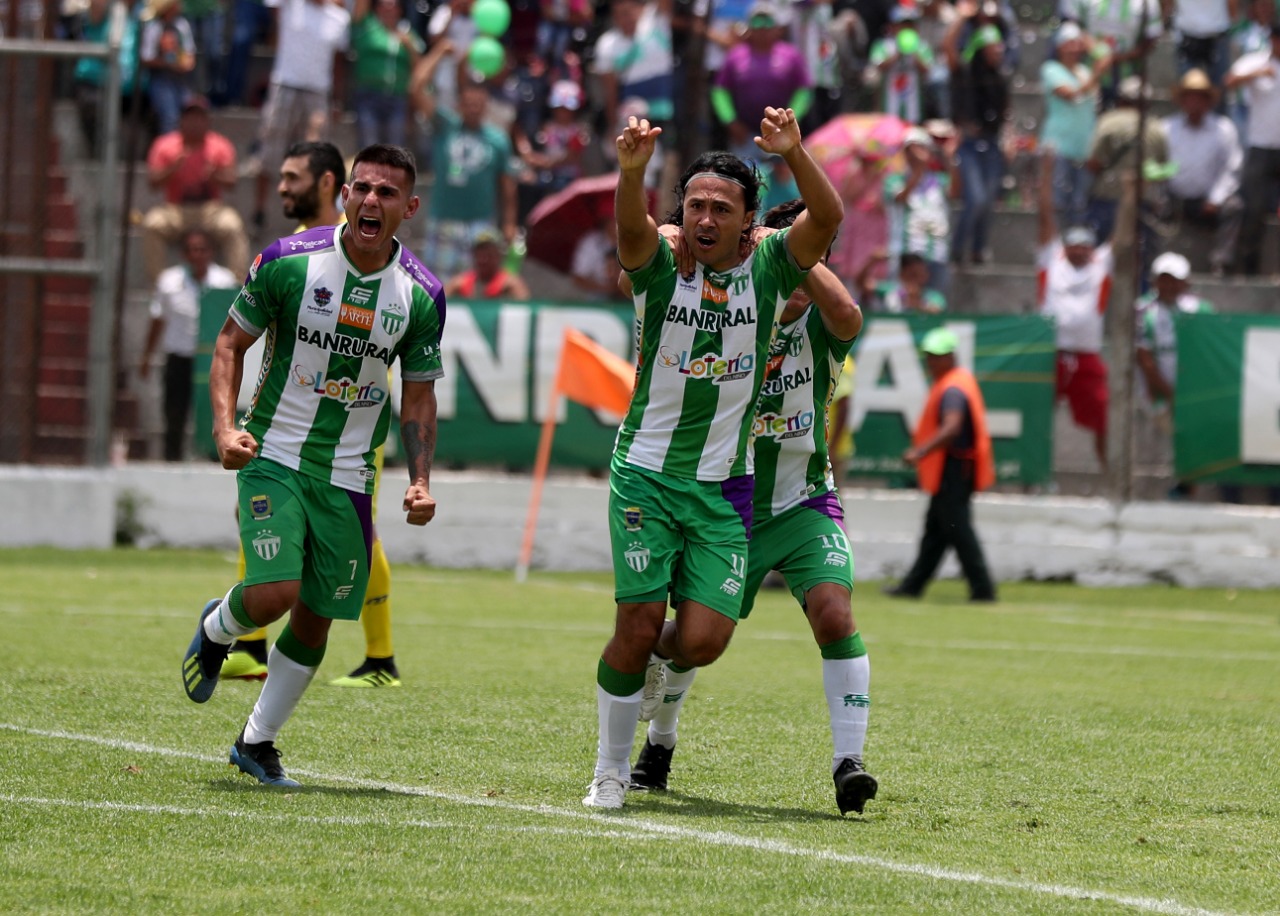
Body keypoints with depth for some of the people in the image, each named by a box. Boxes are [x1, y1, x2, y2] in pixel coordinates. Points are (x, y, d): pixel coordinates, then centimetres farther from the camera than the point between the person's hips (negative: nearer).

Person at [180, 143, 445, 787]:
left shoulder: (420, 295, -3)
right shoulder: (288, 262, -10)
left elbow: (418, 395, 8)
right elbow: (231, 343, 1)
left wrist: (420, 480, -4)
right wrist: (225, 426, -13)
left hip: (347, 477, 3)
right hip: (274, 458, -3)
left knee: (316, 619, 5)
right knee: (273, 594, -19)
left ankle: (258, 740, 24)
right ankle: (217, 630, 17)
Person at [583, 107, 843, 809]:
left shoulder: (769, 269, -1)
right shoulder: (659, 267, -5)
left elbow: (828, 218, -18)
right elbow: (631, 231, -28)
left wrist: (794, 153, -37)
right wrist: (631, 170, -49)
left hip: (723, 487, 2)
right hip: (645, 474, -1)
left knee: (702, 640, -8)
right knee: (638, 625, -6)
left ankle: (657, 659, 29)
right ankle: (611, 769, 12)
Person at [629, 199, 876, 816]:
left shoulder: (818, 326, -8)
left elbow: (848, 316, -32)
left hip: (805, 506, -1)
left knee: (834, 613, -24)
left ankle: (848, 762, -23)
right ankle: (659, 743, 34)